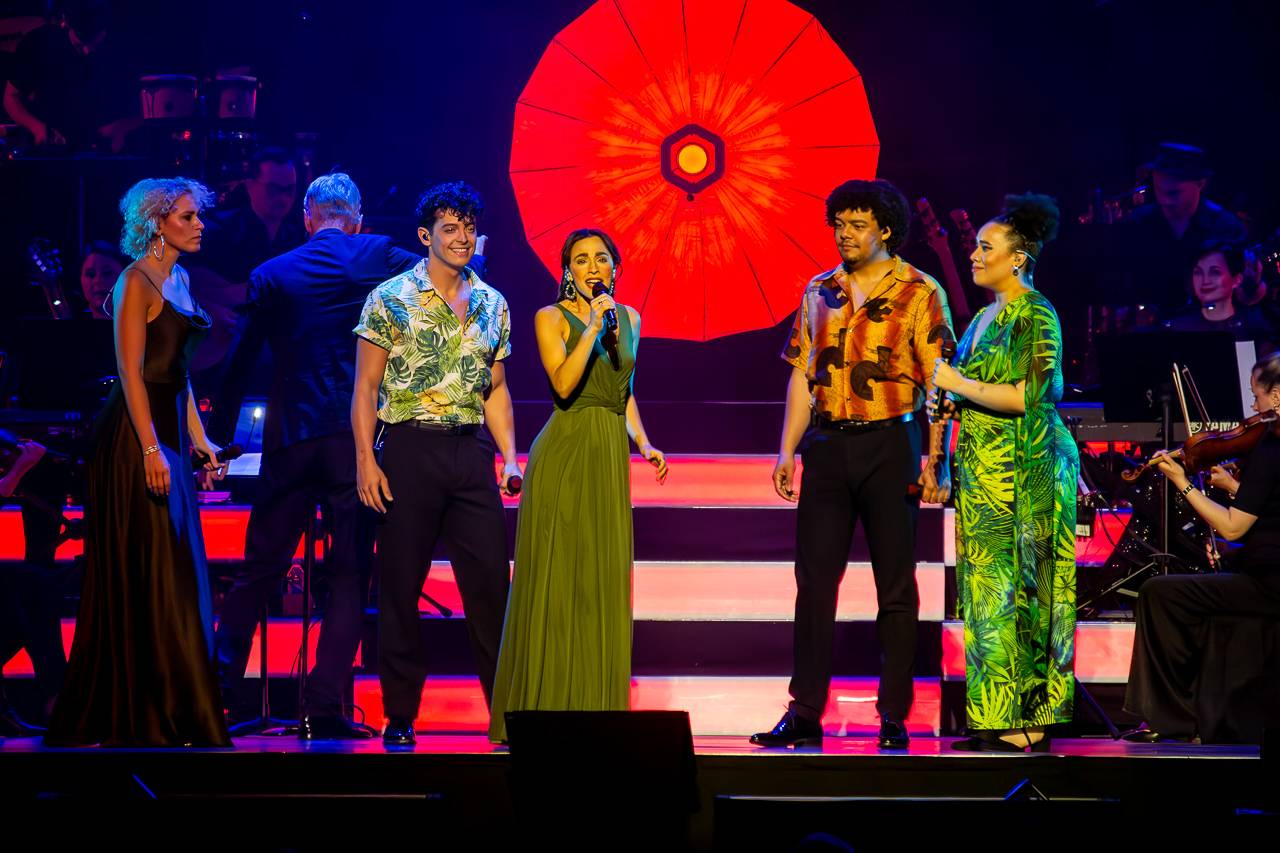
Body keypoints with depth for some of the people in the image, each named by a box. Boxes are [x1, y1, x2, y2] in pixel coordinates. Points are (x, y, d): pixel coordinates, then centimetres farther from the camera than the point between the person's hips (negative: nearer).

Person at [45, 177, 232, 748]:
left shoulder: (178, 280, 16)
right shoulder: (137, 281, -10)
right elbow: (131, 371, -16)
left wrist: (198, 438, 15)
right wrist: (151, 449, -22)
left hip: (168, 433, 9)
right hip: (136, 437, -9)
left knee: (174, 575, 9)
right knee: (146, 577, -6)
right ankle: (146, 719, -2)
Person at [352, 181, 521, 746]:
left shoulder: (492, 305, 12)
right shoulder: (391, 299, -1)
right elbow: (365, 386, -2)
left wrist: (510, 458, 7)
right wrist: (365, 459, -11)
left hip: (472, 451, 4)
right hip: (411, 449, -3)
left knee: (491, 581, 2)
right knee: (401, 586, 1)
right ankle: (399, 716, 8)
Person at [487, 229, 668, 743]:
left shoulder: (629, 318, 15)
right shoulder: (552, 318, -2)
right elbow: (563, 385, -16)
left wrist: (642, 443, 11)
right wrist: (592, 327, -19)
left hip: (611, 457, 6)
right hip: (563, 456, -5)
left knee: (605, 584, 4)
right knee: (556, 581, -5)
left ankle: (596, 709, 9)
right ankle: (545, 708, -1)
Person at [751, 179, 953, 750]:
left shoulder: (918, 292, -3)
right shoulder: (819, 292, 11)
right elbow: (803, 376, 13)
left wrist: (935, 459, -14)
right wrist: (788, 450, 6)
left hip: (890, 443, -4)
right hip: (828, 445, 4)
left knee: (896, 586, 1)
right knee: (814, 580, 3)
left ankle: (894, 717, 7)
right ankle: (804, 713, 8)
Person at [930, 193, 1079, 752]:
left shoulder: (1036, 317, -10)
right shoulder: (986, 317, 17)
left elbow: (1025, 396, -20)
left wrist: (959, 384, -12)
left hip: (1024, 470, -9)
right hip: (982, 469, 9)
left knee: (1012, 592, -8)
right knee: (988, 590, 6)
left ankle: (1027, 724, -5)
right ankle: (999, 718, 8)